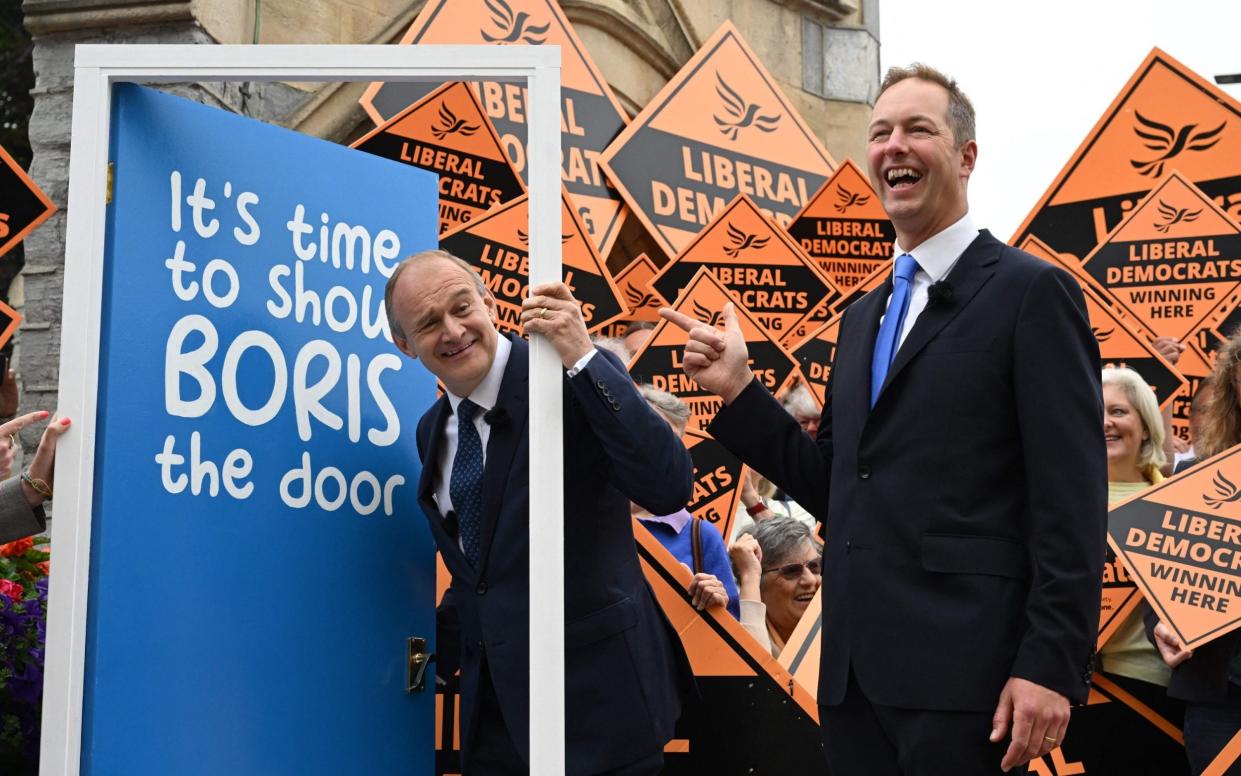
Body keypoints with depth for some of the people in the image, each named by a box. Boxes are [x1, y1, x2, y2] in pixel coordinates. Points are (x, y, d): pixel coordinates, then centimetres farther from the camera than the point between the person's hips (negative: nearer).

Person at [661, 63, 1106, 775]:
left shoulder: (1032, 292, -4)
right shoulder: (863, 316, 17)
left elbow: (1072, 501, -10)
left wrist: (1052, 666, -16)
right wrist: (738, 389, 6)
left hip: (962, 669, -7)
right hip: (855, 671, 7)